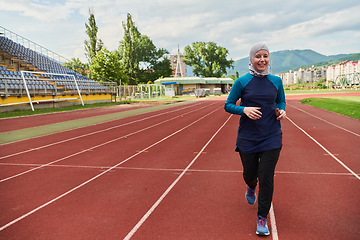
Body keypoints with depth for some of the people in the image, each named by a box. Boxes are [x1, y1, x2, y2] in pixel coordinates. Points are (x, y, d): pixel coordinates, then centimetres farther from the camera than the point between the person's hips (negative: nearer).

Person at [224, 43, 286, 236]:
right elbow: (228, 105, -1)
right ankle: (251, 187, 52)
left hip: (271, 137, 1)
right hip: (248, 137, 0)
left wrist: (281, 111, -4)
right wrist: (244, 109, -19)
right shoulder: (242, 82, -4)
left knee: (266, 177, -3)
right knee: (250, 173, 13)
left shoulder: (276, 81, 3)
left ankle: (262, 217, 15)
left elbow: (281, 101, 18)